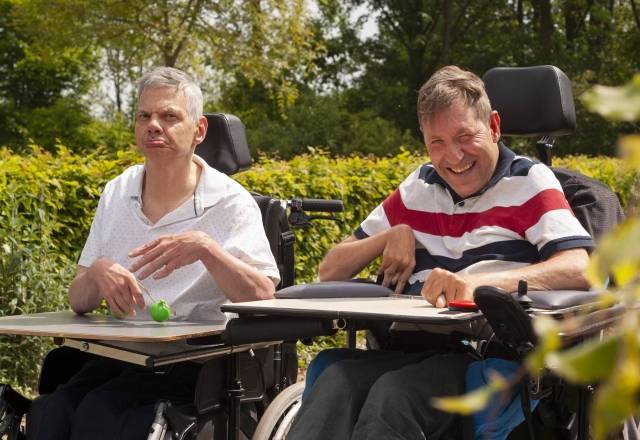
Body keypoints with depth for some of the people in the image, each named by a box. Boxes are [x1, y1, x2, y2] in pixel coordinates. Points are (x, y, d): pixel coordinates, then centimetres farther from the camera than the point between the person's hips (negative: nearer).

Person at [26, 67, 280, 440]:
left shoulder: (230, 202, -4)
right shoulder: (116, 194, 10)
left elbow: (264, 298, -15)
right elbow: (78, 302, 10)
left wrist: (205, 248, -30)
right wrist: (98, 273, -14)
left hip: (200, 361, -4)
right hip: (124, 355, 4)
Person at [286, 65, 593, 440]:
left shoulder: (529, 181, 7)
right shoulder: (419, 188, 22)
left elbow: (578, 269, -13)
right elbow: (330, 272, 25)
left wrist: (479, 282, -28)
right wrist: (393, 234, 5)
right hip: (410, 348, 5)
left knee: (391, 396, -36)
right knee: (334, 380, -31)